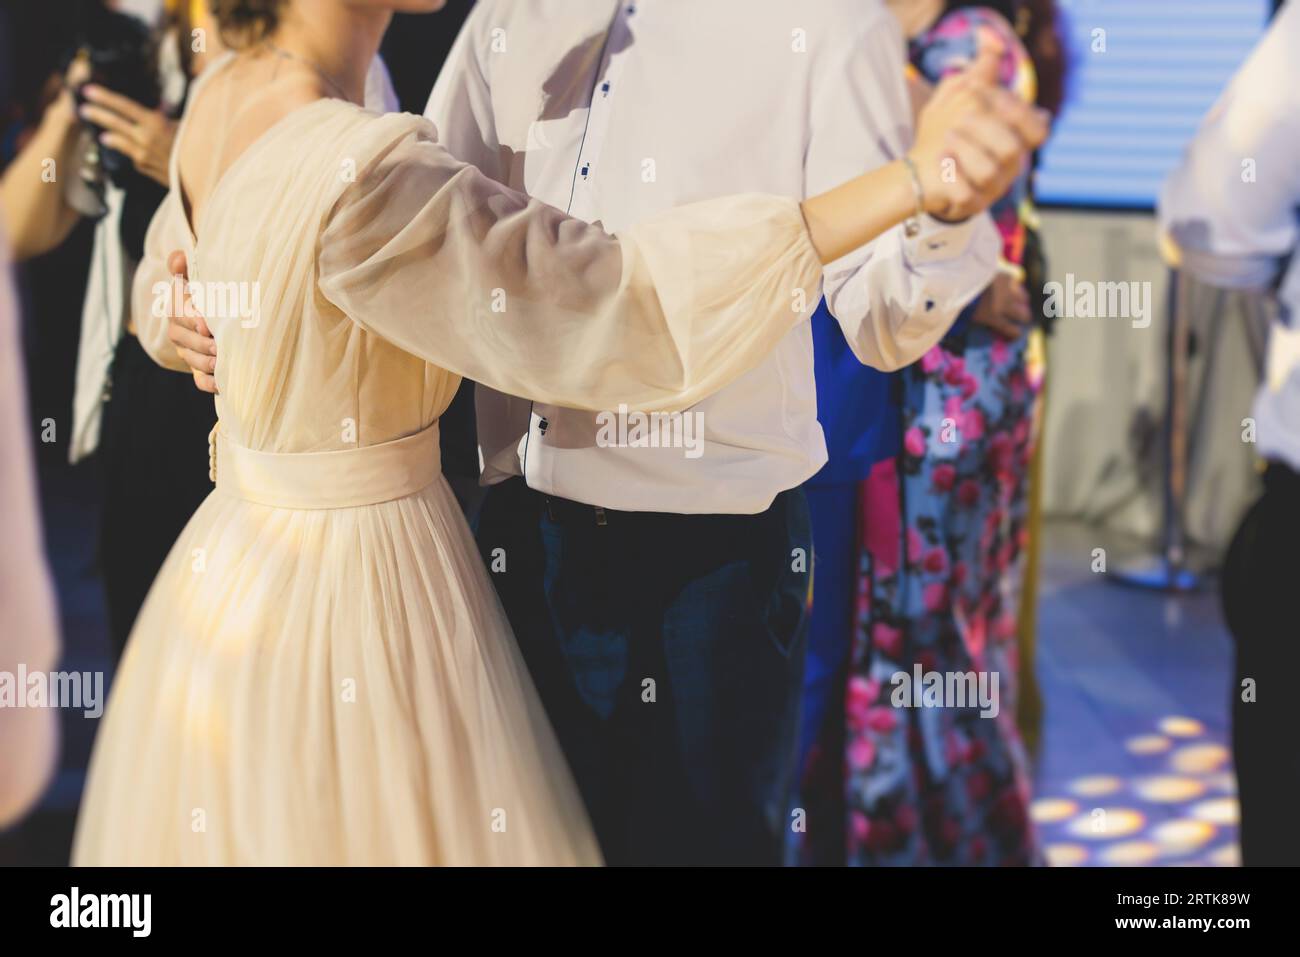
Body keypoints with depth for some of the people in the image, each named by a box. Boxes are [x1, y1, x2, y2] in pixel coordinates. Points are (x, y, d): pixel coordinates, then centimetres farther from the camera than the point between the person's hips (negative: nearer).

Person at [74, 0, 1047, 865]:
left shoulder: (219, 97, -1)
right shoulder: (364, 173, -28)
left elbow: (167, 311, 15)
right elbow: (603, 300, -28)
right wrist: (915, 179, -34)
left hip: (233, 557, 8)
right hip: (363, 593, -8)